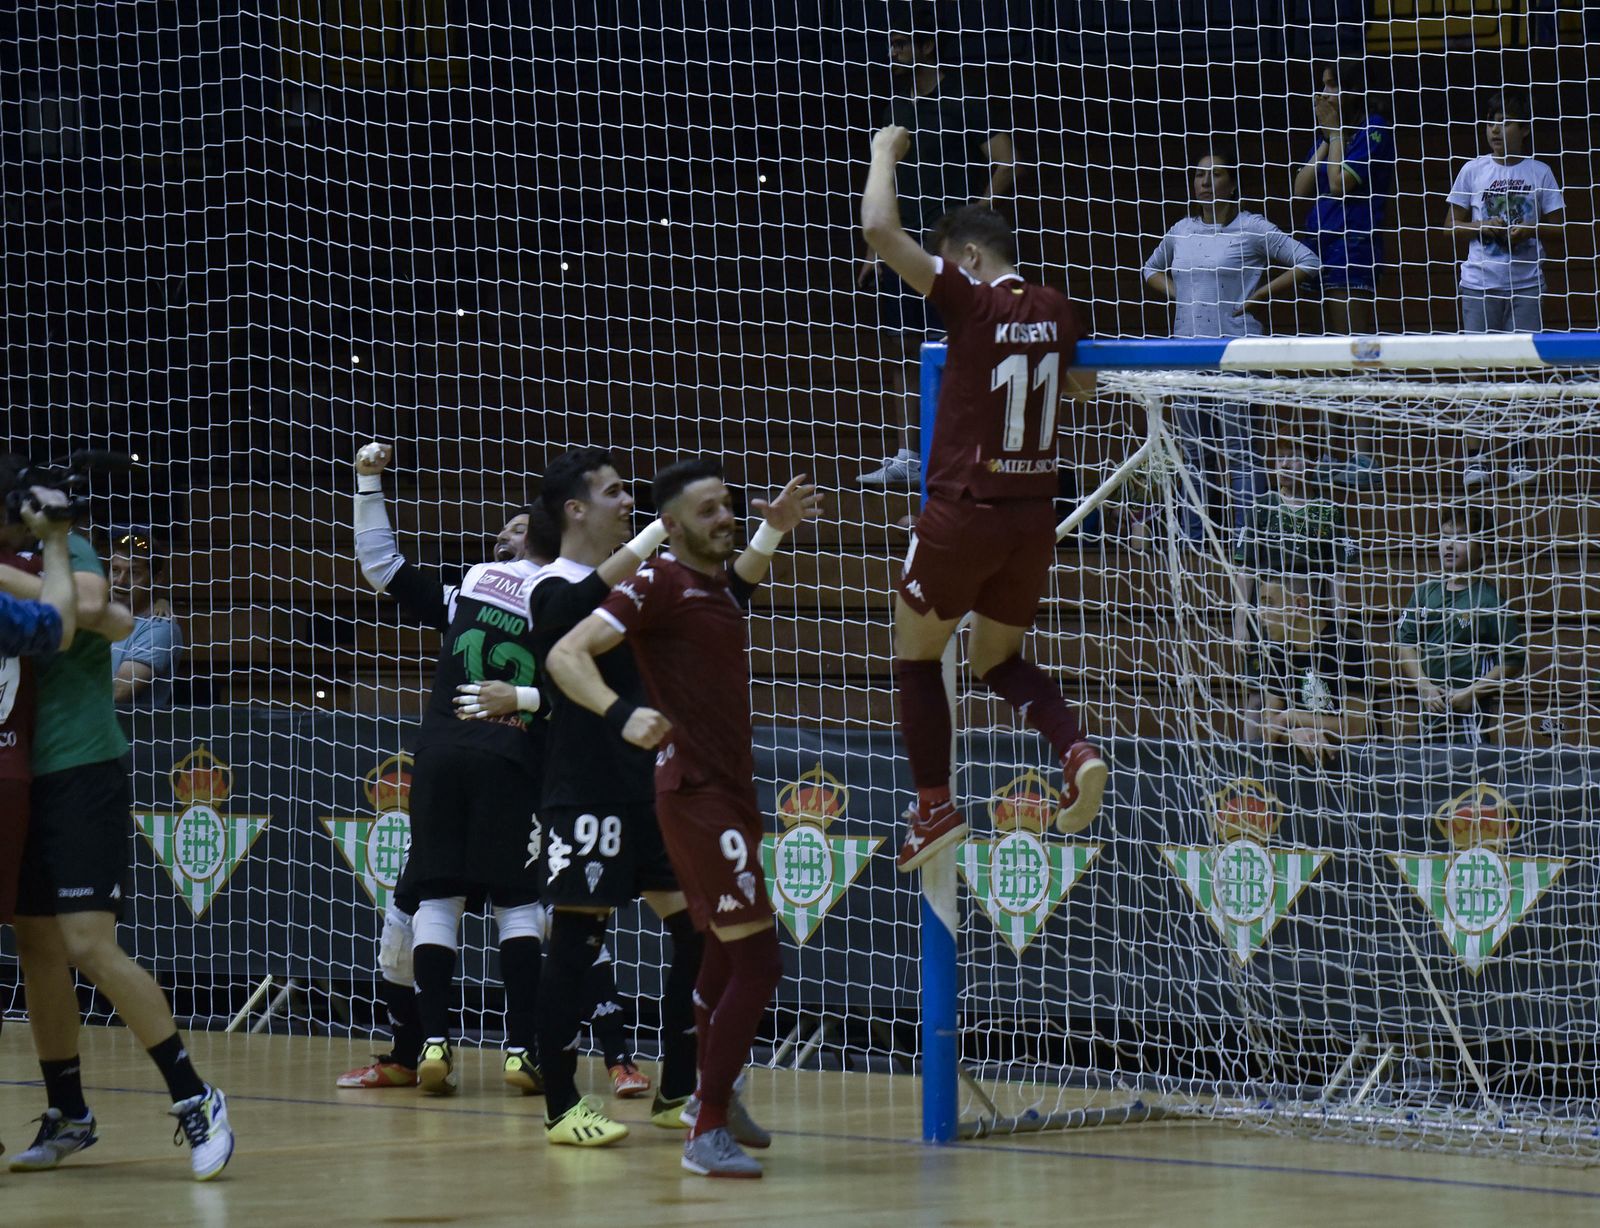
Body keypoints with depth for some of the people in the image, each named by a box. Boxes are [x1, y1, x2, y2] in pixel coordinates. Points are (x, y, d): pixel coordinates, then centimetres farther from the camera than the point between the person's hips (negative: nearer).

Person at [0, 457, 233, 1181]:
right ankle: (67, 1117, 19)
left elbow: (87, 607, -29)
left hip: (83, 775, -8)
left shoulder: (68, 551, -9)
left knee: (89, 946, -14)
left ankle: (194, 1100, -9)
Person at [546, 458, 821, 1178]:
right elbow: (566, 655, -20)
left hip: (727, 788, 10)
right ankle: (707, 1133, -15)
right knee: (756, 960, -15)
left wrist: (776, 528, 13)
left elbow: (745, 571, 34)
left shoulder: (720, 583, 11)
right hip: (696, 792, -10)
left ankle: (711, 1097, 39)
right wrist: (622, 714, -37)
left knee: (726, 955, 22)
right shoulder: (658, 584, -12)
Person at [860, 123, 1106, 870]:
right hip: (1034, 514, 6)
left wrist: (885, 152, -3)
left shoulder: (972, 303, -13)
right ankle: (1076, 749, -5)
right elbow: (1072, 383, 27)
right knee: (999, 661, 21)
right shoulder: (1055, 314, 5)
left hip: (965, 512, -6)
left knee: (916, 656, 12)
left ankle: (935, 807, 8)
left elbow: (880, 228, -18)